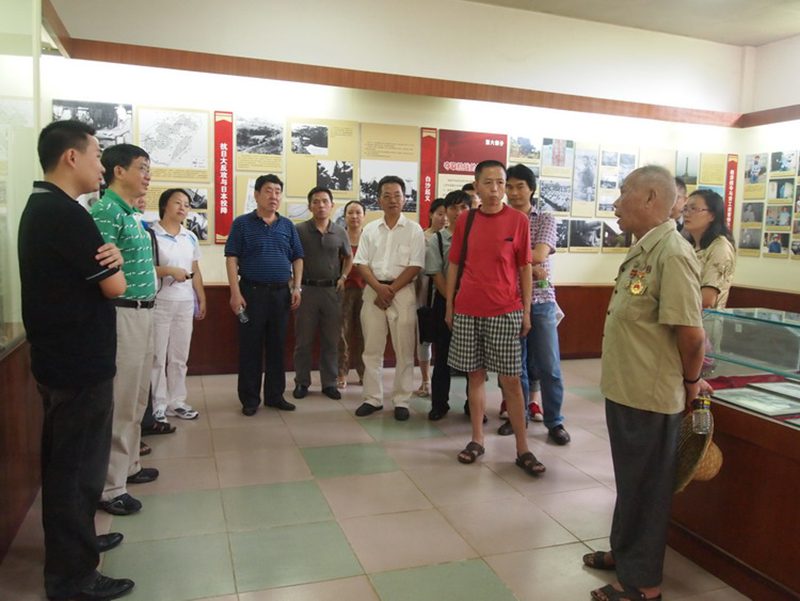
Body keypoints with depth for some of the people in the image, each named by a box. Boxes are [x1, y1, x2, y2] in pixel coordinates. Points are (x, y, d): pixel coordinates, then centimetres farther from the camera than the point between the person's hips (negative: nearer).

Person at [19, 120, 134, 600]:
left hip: (61, 359, 10)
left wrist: (109, 256, -8)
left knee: (64, 462, 21)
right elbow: (115, 286, -18)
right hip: (80, 363, -10)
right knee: (78, 467, 2)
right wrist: (111, 265, 3)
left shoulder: (41, 208, 11)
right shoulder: (66, 214, -21)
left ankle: (72, 541, 38)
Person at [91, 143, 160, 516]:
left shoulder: (133, 214, 15)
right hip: (122, 314, -10)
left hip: (142, 313, 10)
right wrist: (108, 323, -22)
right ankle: (108, 487, 9)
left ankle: (127, 466, 33)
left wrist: (145, 310, 17)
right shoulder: (106, 211, -15)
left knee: (135, 400, 19)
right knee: (118, 404, -2)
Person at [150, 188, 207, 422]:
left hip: (185, 304, 6)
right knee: (157, 356, 2)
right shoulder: (151, 234, -7)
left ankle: (176, 401, 22)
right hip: (159, 303, -5)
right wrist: (170, 271, -21)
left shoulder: (190, 237, 12)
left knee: (180, 356, 12)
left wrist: (202, 299, 15)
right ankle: (158, 404, 12)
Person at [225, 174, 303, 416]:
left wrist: (296, 287, 2)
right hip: (252, 291, -3)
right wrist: (235, 292, -12)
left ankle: (275, 395, 21)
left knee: (277, 346, 10)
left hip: (281, 293, 4)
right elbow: (231, 258, -4)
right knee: (250, 348, 2)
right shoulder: (242, 223, 0)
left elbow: (297, 258, 13)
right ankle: (249, 399, 12)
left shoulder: (288, 226, 11)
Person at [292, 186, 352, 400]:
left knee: (331, 341, 8)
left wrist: (343, 277, 7)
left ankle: (329, 383, 19)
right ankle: (302, 382, 19)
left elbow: (348, 257, 20)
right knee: (303, 340, 6)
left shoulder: (340, 232, 5)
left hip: (332, 290, 2)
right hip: (307, 290, -2)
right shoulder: (299, 230, -3)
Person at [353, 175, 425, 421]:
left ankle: (401, 401, 12)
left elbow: (415, 266, -6)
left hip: (402, 292, -3)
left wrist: (391, 290, -11)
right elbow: (362, 264, 4)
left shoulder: (414, 230, 0)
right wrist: (379, 288, -12)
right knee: (372, 349, 7)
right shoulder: (370, 229, 9)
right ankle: (373, 398, 18)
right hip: (373, 291, 3)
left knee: (404, 350, 1)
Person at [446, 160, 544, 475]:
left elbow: (524, 267, 1)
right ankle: (477, 440, 21)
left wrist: (526, 310, -1)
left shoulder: (518, 220, -1)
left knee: (511, 379, 2)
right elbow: (454, 265, 9)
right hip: (467, 311, 2)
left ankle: (522, 449, 11)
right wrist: (449, 305, 7)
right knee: (475, 375, 10)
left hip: (505, 312, -2)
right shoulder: (465, 220, 5)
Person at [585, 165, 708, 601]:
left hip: (649, 396, -9)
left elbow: (691, 331, -24)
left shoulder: (672, 254, -21)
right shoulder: (643, 251, 9)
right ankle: (624, 552, 41)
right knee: (630, 480, 23)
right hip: (626, 389, 9)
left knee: (646, 486, 7)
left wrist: (691, 381, -8)